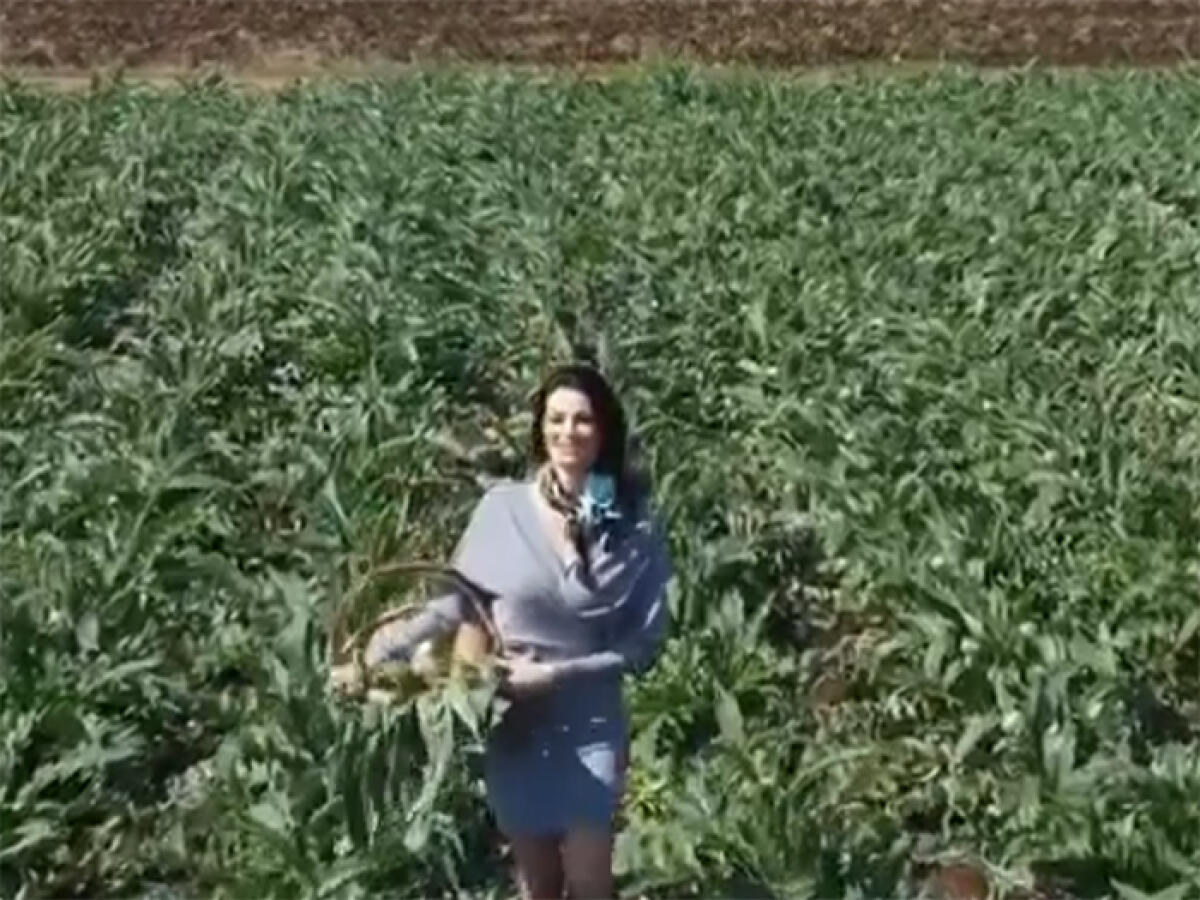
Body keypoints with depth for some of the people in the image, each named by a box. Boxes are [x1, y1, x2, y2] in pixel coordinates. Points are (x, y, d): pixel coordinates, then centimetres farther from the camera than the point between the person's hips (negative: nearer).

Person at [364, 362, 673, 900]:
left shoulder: (636, 527, -10)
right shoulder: (502, 507, -10)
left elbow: (644, 642, -6)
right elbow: (456, 602, 0)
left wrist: (558, 673, -15)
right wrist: (384, 651, -7)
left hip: (590, 727, -1)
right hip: (512, 724, 1)